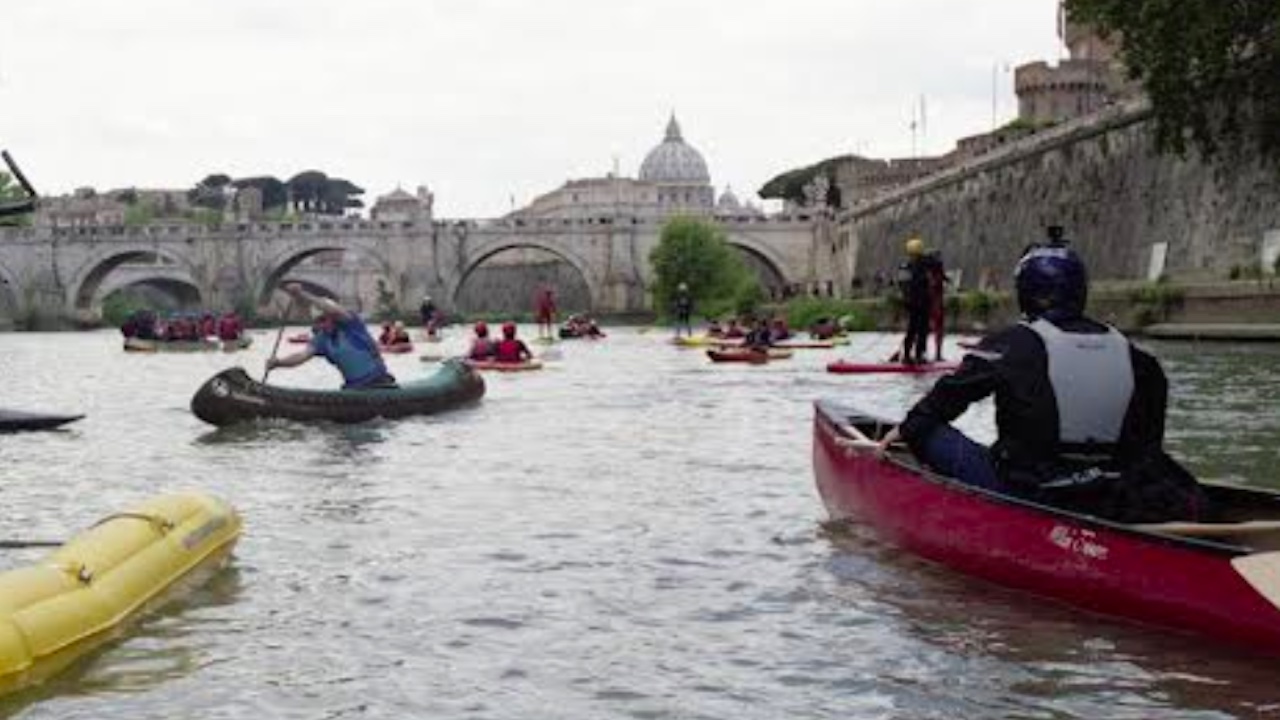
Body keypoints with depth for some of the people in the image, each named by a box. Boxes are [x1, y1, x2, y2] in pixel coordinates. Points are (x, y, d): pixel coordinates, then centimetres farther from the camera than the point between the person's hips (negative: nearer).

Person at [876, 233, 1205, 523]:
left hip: (1028, 492, -5)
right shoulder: (1123, 348, 6)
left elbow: (953, 392, -4)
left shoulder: (1014, 343, -8)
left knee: (932, 435, 0)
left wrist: (906, 429, 10)